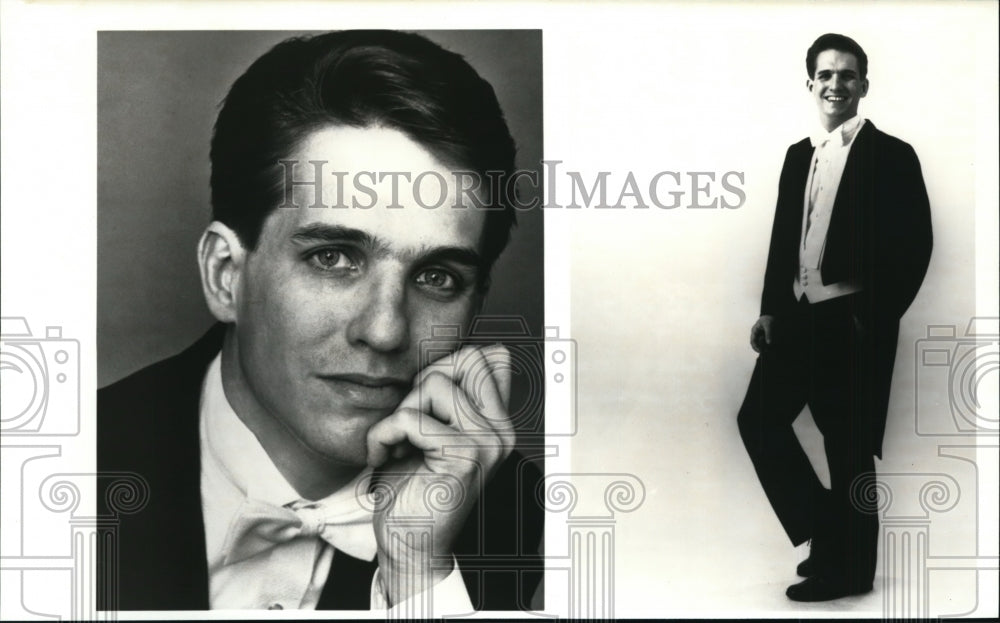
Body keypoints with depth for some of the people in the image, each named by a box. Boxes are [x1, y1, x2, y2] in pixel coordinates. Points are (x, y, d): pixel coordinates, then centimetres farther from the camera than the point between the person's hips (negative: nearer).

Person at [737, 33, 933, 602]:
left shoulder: (892, 156, -5)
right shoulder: (799, 155, 14)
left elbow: (915, 246, -10)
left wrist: (874, 318, -15)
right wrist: (771, 310, 8)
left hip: (853, 323, -6)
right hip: (800, 316, 7)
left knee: (848, 445, 1)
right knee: (760, 418, 4)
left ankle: (849, 567, 16)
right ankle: (828, 535, 20)